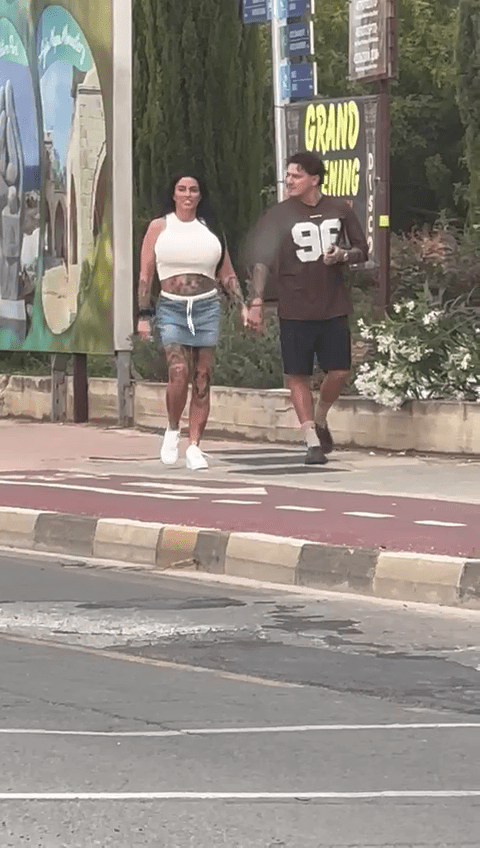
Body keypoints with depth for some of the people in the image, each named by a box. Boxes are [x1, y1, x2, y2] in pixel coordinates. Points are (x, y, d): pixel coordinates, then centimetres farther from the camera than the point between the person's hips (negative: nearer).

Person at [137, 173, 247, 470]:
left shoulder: (210, 230, 13)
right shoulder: (159, 227, 7)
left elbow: (227, 275, 18)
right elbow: (145, 275, 6)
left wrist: (243, 306, 7)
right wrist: (144, 315, -2)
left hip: (207, 308, 2)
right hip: (171, 308, -2)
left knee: (202, 379, -2)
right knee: (178, 372, -20)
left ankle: (194, 447, 3)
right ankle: (173, 430, 4)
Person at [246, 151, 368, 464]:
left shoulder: (340, 210, 4)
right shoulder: (279, 215, -3)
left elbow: (362, 250, 13)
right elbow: (261, 260, -9)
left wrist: (343, 255, -10)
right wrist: (256, 302, -19)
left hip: (334, 308, 2)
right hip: (295, 311, -2)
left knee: (340, 371, 0)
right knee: (298, 376, -2)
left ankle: (320, 420, 28)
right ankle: (313, 442, 6)